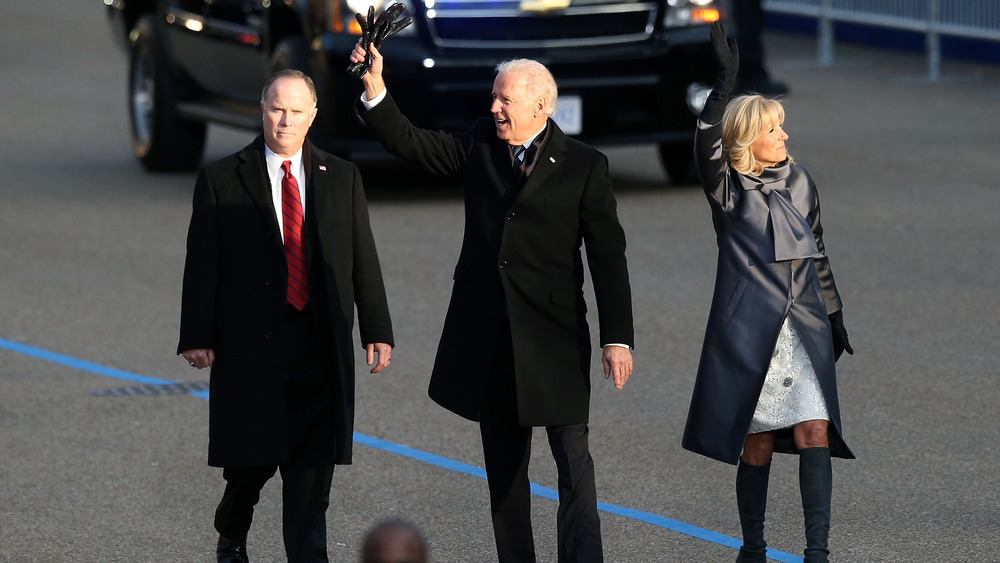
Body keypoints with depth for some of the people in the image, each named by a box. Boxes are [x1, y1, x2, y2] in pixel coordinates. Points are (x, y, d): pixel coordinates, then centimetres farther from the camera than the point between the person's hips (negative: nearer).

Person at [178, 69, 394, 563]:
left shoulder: (341, 179, 10)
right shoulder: (221, 180, 2)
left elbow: (363, 258, 9)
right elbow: (202, 264, -1)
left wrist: (377, 331, 3)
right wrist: (197, 337, -8)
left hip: (321, 349, 2)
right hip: (250, 344, -2)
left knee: (313, 466, 0)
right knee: (252, 459, 3)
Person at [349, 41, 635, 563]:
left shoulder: (584, 166, -4)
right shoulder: (479, 144, 8)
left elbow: (608, 256, -4)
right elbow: (411, 144, 6)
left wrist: (617, 337, -9)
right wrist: (375, 89, -10)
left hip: (554, 338, -4)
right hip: (489, 338, 4)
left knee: (573, 459, -9)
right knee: (503, 466, 10)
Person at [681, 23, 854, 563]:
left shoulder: (799, 183, 11)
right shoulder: (726, 189, -3)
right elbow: (706, 143, -24)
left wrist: (834, 317, 19)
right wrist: (725, 81, -34)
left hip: (805, 329, 3)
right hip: (749, 330, -3)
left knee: (815, 432, -9)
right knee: (757, 442, 2)